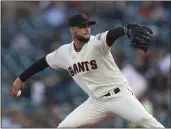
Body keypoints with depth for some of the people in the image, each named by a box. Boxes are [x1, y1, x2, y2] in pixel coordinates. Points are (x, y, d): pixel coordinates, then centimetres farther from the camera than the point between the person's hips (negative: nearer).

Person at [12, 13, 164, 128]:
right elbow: (44, 62, 18)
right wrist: (21, 78, 23)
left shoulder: (96, 43, -16)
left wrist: (129, 30, -59)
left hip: (120, 95, -5)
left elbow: (112, 34, -37)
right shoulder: (64, 52, 2)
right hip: (96, 102, 5)